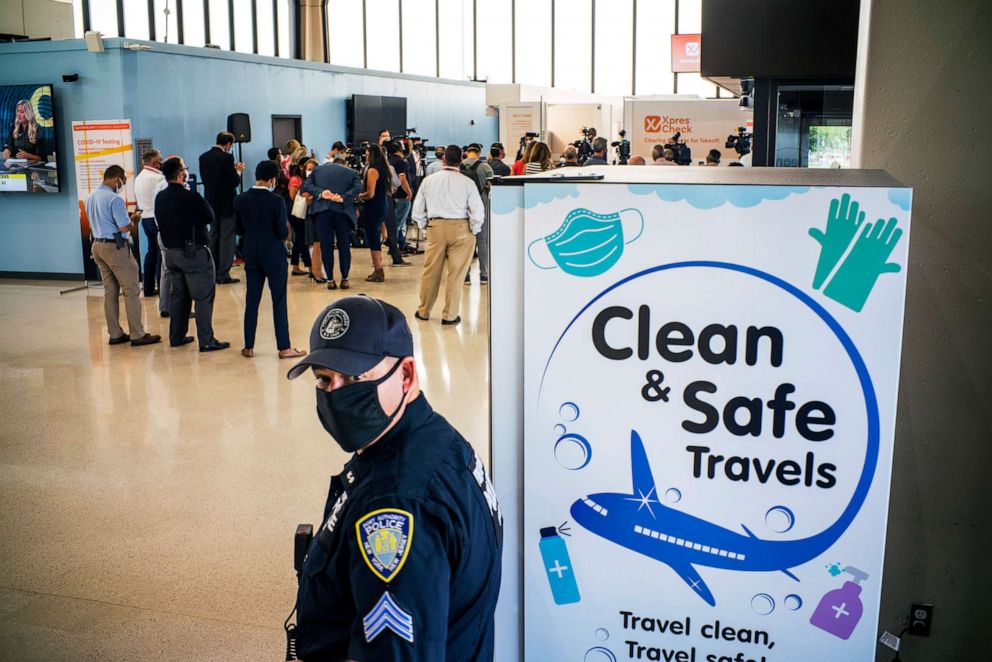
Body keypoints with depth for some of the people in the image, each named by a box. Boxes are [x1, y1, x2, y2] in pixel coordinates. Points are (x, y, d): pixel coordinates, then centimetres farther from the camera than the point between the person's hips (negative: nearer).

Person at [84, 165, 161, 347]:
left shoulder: (90, 197, 10)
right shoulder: (115, 199, -18)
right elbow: (125, 227, -19)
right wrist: (133, 218, 0)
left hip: (98, 246, 9)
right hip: (115, 247, -9)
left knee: (110, 291, 13)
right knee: (131, 291, -2)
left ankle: (115, 334, 16)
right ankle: (137, 335, -1)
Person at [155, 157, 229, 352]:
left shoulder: (160, 198, 5)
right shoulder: (191, 197, -19)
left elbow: (160, 223, 14)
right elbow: (210, 217, -7)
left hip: (171, 252, 8)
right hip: (194, 252, -8)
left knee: (178, 294, 18)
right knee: (204, 296, -3)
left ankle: (176, 336, 24)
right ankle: (206, 341, -3)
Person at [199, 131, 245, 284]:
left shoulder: (203, 157, 5)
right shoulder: (226, 157, -16)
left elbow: (204, 178, 12)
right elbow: (234, 182, -17)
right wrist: (238, 171, 3)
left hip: (211, 203, 7)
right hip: (226, 204, -7)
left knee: (213, 237, 16)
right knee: (227, 239, -1)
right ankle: (223, 274, -2)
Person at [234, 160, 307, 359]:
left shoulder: (240, 200, -2)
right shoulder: (276, 201, -15)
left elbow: (239, 230, 4)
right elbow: (283, 233, -16)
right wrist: (286, 227, 5)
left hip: (251, 256, 4)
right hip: (274, 256, -4)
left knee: (251, 302, 11)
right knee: (279, 302, 3)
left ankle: (248, 347, 16)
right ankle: (284, 348, 7)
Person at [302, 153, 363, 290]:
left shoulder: (317, 170, 20)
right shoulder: (351, 172, 18)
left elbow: (306, 185, 5)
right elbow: (358, 188, -1)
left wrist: (320, 193, -6)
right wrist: (343, 198, -10)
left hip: (322, 210, 0)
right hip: (343, 210, 0)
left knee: (326, 245, 5)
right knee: (344, 245, 8)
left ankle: (330, 279, 6)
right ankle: (345, 279, 10)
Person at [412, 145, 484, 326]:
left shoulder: (428, 180, 2)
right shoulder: (467, 183, -6)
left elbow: (417, 210, 7)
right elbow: (478, 212, -7)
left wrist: (425, 226, 19)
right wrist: (473, 231, 6)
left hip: (435, 227, 3)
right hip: (460, 228, -2)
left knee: (430, 271, 13)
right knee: (456, 273, 4)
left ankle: (424, 311, 25)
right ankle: (449, 315, 9)